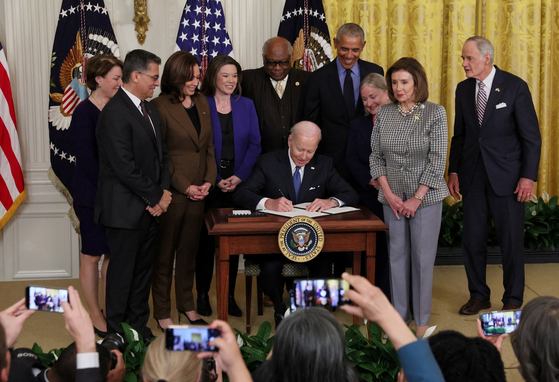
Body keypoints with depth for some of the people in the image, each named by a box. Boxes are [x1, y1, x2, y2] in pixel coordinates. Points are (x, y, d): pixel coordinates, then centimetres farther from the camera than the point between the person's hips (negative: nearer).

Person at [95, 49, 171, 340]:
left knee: (144, 267, 14)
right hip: (125, 209, -8)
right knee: (123, 270, 1)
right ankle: (117, 333, 13)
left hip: (150, 206, 8)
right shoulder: (115, 113, -16)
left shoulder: (150, 110, 14)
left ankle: (139, 326, 24)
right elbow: (124, 166, -21)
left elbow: (162, 154, 18)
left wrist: (164, 191, 2)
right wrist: (155, 197, -13)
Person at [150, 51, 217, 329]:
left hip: (198, 192, 6)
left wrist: (209, 180, 1)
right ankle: (162, 312, 15)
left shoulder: (202, 103, 11)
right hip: (171, 192, -6)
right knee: (165, 253, 5)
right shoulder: (160, 106, -10)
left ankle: (187, 306, 27)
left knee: (189, 250, 15)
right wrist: (185, 186, -12)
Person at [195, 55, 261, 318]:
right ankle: (202, 294, 14)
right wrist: (216, 180, -11)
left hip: (238, 184, 3)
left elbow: (254, 144, 4)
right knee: (206, 239, 3)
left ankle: (229, 296, 15)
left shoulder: (246, 105, 8)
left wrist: (239, 176, -7)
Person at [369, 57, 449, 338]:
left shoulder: (435, 113, -5)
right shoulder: (384, 114, 5)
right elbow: (376, 156, 6)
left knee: (422, 257, 0)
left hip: (426, 196, -3)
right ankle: (399, 315, 17)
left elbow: (437, 160, -8)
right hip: (392, 198, 3)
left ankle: (422, 321, 10)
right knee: (397, 255, 6)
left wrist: (417, 198, -11)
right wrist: (388, 193, -5)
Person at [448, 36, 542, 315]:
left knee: (511, 241, 3)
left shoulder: (515, 87, -6)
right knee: (472, 240, 6)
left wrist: (528, 176, -12)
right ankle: (479, 295, 22)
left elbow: (532, 136, -6)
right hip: (474, 176, 4)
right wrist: (454, 171, 8)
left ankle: (513, 300, 17)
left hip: (506, 177, -4)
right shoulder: (463, 89, 8)